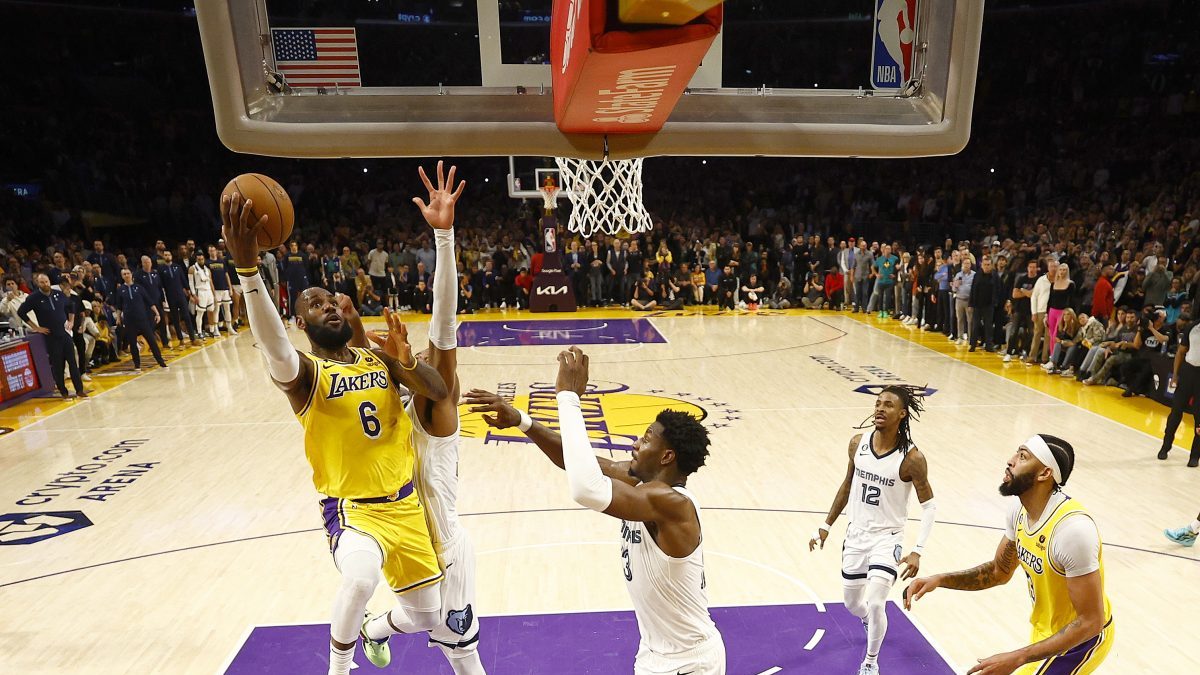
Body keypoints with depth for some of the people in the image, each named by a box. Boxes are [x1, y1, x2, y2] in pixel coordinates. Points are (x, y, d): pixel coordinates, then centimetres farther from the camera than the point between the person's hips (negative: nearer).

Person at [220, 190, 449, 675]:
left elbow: (440, 393, -7)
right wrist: (247, 265, -52)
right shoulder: (304, 372, -13)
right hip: (353, 508, -5)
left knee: (426, 615, 17)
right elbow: (274, 348, -37)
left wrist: (407, 361, -27)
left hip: (404, 503, 5)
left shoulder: (377, 359, 3)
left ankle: (374, 631, 54)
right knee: (360, 581, -38)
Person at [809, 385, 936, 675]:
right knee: (852, 604, 17)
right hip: (856, 534, 4)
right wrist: (826, 525, 9)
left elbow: (929, 505, -9)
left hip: (887, 538, -4)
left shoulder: (912, 459, -19)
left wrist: (917, 551, -17)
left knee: (875, 604, -15)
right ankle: (871, 621, 55)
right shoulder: (858, 443, -6)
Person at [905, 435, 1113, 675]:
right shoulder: (1020, 508, -9)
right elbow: (1000, 571, 4)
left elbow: (1091, 622, -27)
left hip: (1082, 638, -8)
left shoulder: (1073, 528, -33)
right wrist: (940, 580, -10)